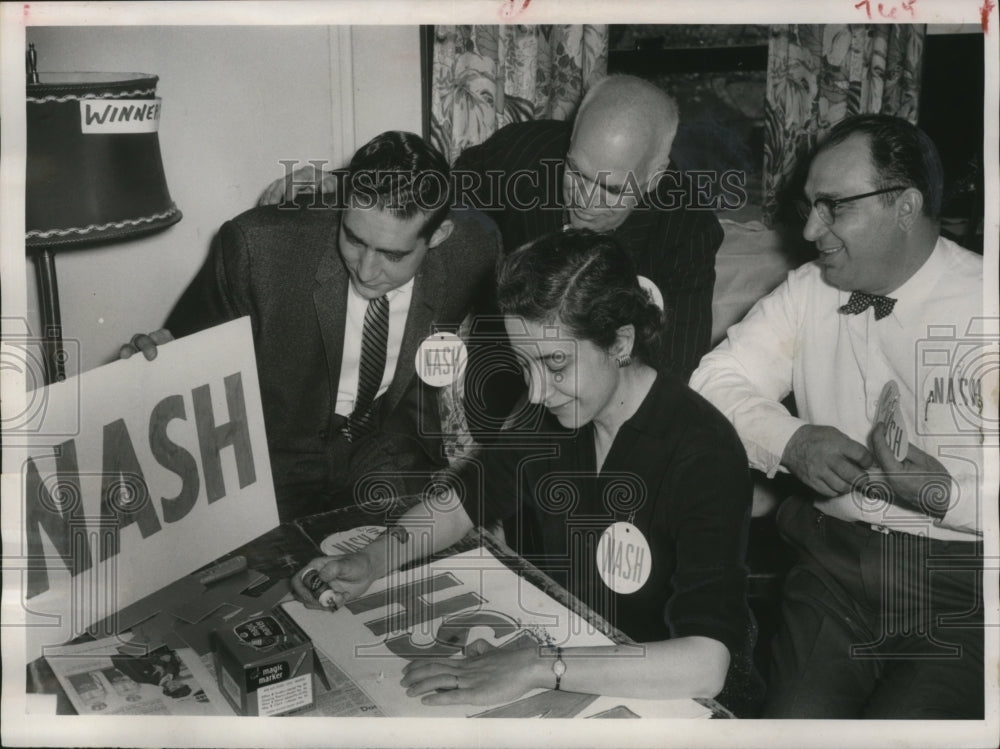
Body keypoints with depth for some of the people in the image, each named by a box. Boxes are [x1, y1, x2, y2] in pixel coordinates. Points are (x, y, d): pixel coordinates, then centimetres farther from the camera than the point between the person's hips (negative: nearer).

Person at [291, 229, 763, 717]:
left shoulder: (702, 454, -25)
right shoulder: (557, 416, -6)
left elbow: (704, 665, -33)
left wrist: (537, 668, -36)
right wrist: (370, 562, -9)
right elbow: (467, 494, 7)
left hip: (669, 695, -5)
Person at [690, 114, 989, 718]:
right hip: (837, 561, 3)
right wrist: (793, 440, -10)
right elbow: (717, 380, 6)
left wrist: (946, 492, -24)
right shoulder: (810, 292, 8)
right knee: (795, 719, -16)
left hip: (961, 583, -3)